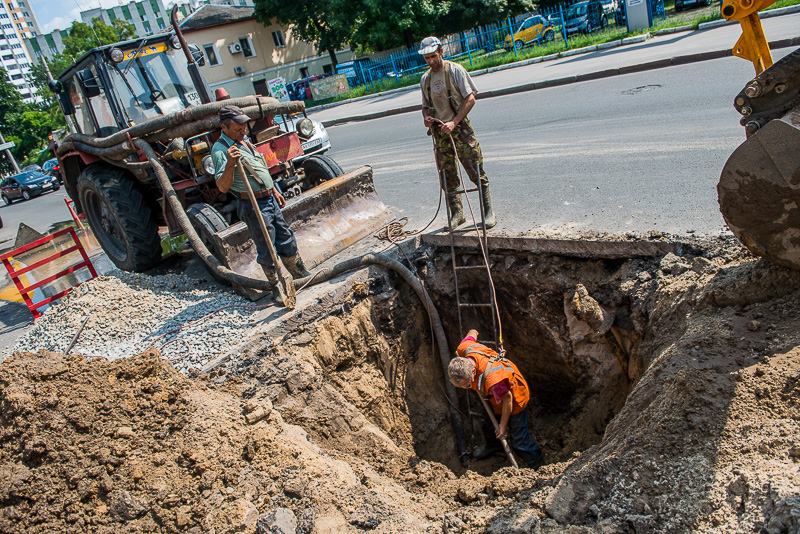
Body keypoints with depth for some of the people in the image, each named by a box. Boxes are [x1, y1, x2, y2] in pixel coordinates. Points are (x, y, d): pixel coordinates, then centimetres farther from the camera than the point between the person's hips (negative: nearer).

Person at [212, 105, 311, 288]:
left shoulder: (244, 140, 12)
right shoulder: (220, 149, -16)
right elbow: (223, 187, -24)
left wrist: (274, 191, 23)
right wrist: (230, 164, -38)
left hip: (270, 200, 9)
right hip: (254, 206, -9)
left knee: (287, 241, 18)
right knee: (267, 251, 2)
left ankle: (302, 276, 32)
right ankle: (277, 286, 17)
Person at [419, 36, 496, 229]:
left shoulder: (454, 70, -4)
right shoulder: (425, 79, 12)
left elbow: (470, 99, -10)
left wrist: (453, 122, -18)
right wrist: (426, 117, -2)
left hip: (460, 128, -5)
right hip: (439, 132, 5)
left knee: (477, 173, -5)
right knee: (448, 177, 9)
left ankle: (488, 212, 4)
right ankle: (457, 214, 20)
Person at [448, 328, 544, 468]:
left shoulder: (492, 379, -49)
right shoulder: (464, 349, -32)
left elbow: (507, 399, -29)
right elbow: (472, 332, -9)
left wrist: (503, 425, -15)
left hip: (515, 398, -7)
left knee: (519, 439, 5)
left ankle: (537, 465, 31)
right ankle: (491, 447, 59)